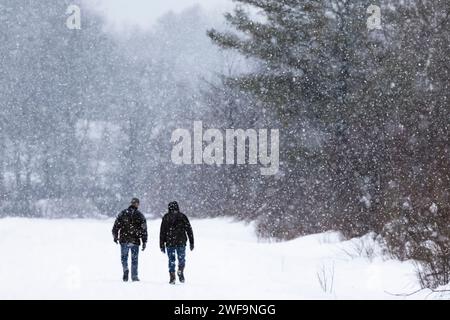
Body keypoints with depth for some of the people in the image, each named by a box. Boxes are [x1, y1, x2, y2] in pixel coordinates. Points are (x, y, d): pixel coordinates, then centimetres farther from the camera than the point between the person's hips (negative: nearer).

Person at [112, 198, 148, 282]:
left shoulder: (123, 213, 2)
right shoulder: (140, 216, 0)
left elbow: (116, 226, 4)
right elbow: (143, 230, -1)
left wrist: (115, 236, 16)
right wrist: (144, 242, 2)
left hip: (124, 240, 0)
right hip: (135, 241, 0)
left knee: (124, 256, 11)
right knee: (134, 259, 9)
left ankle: (125, 269, -15)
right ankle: (134, 276, 9)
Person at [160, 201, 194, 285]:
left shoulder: (166, 218, 4)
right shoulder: (182, 217, 2)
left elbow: (162, 232, 4)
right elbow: (189, 230, 3)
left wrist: (162, 245, 9)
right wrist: (191, 243, 9)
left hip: (169, 243, 0)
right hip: (181, 243, 0)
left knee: (171, 260, 6)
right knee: (181, 259, 10)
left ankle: (172, 277, 0)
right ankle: (180, 272, -13)